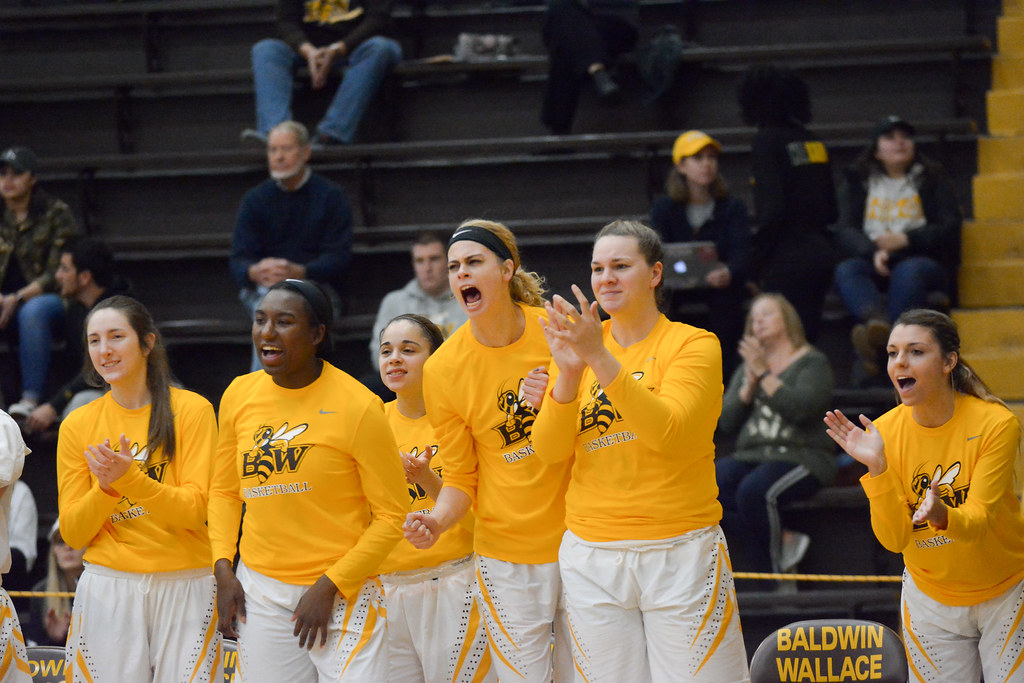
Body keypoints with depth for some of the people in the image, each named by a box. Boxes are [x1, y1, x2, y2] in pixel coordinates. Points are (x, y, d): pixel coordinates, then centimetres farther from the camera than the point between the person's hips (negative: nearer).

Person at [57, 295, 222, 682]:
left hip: (185, 589, -2)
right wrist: (104, 487, -15)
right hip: (107, 588, 2)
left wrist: (130, 478, -23)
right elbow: (73, 534, 4)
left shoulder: (192, 410, -1)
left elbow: (196, 510, -8)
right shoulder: (78, 425, 7)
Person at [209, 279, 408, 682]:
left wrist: (329, 587, -12)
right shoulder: (239, 396, 4)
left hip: (341, 591, -4)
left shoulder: (358, 407, -11)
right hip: (259, 589, 4)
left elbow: (392, 515, -7)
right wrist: (223, 569, 3)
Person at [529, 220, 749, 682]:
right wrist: (569, 372, -16)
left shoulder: (694, 345, -2)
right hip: (591, 554, 3)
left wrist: (601, 359, -26)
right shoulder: (579, 344, 10)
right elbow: (549, 449, 0)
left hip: (680, 553, -3)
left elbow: (669, 433, -19)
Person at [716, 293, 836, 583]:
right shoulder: (748, 366, 23)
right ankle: (784, 541, -23)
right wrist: (749, 383, -1)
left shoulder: (812, 363, 5)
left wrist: (764, 375, -12)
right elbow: (726, 423, 11)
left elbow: (801, 408, -15)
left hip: (799, 457, -5)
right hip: (750, 457, 6)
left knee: (752, 490, -37)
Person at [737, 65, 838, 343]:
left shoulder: (768, 141, -9)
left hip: (788, 260, -8)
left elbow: (772, 210, -17)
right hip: (822, 252, 8)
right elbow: (831, 211, 13)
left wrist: (758, 258, -8)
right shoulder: (813, 142, 11)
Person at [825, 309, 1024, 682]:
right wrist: (876, 467, -31)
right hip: (930, 600, 2)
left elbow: (977, 522, -25)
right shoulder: (884, 433, -12)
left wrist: (941, 515, -47)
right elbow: (894, 539, -17)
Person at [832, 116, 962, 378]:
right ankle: (877, 322, -62)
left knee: (908, 271, -37)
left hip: (924, 261, -2)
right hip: (874, 264, 2)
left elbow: (949, 227, 2)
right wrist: (873, 252, -16)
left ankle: (879, 347, -55)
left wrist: (905, 240, -12)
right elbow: (846, 229, 5)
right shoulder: (859, 181, 18)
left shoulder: (932, 178, 15)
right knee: (846, 270, -31)